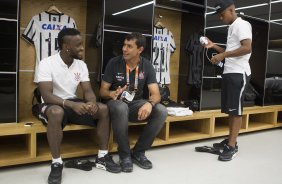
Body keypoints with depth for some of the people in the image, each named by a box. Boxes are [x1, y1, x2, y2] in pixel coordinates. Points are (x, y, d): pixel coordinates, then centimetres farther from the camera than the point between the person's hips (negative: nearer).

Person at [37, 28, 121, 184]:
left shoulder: (81, 65, 1)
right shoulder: (47, 63, -16)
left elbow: (88, 91, -4)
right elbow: (46, 95, -25)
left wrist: (92, 102, -28)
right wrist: (71, 104, -40)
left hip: (73, 103, 5)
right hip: (52, 105, -5)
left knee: (103, 109, -16)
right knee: (57, 112, -40)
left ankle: (102, 157, -6)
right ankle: (56, 163, -25)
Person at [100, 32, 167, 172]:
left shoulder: (147, 66, -4)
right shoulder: (114, 63, -9)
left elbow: (156, 94, -12)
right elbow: (102, 91, -6)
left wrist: (149, 103, -36)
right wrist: (111, 94, -32)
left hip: (136, 103, 3)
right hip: (117, 103, -2)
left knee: (161, 111, -25)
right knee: (121, 109, -40)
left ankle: (138, 152, -7)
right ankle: (124, 154, -17)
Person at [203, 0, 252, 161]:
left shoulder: (242, 25, -8)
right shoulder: (232, 27, 22)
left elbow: (247, 48, -21)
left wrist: (223, 55, -20)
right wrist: (214, 46, 16)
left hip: (239, 73, -9)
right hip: (229, 73, 10)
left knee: (236, 109, -8)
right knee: (229, 109, 11)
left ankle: (232, 147, -4)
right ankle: (230, 141, 19)